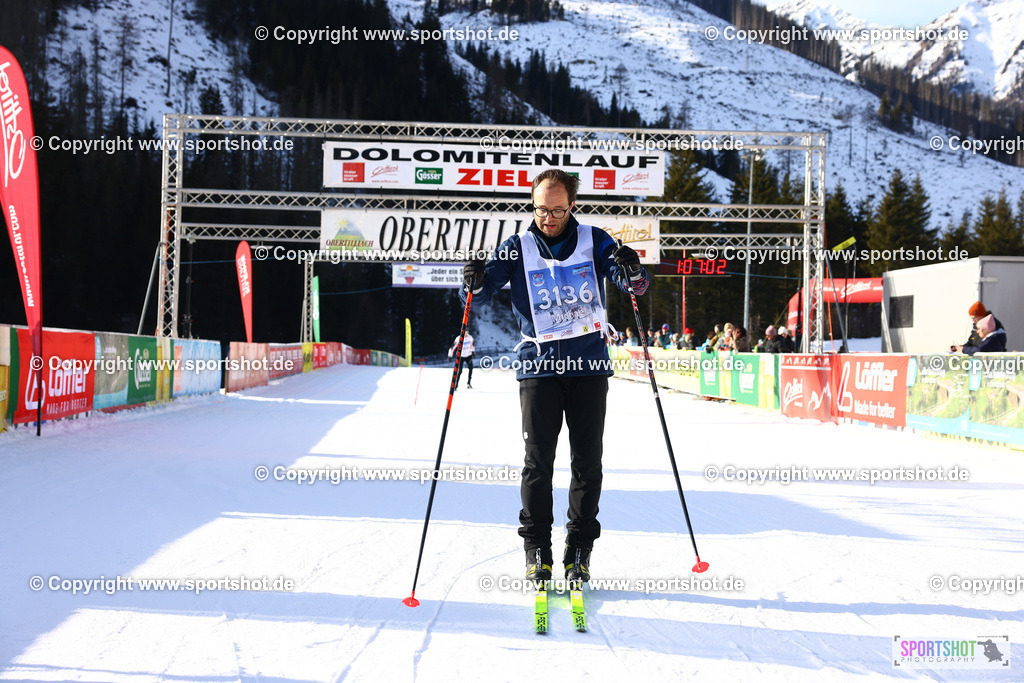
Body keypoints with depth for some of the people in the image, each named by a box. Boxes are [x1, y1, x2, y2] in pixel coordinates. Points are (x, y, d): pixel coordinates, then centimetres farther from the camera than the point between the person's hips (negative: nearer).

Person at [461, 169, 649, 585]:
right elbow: (482, 291, 0)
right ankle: (536, 549, 6)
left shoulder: (593, 242, 6)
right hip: (539, 365, 0)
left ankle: (579, 549, 10)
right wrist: (475, 283, -24)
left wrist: (631, 272, -23)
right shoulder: (518, 249, 5)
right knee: (538, 460, -3)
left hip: (589, 366, 1)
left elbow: (632, 285, 1)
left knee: (587, 460, 2)